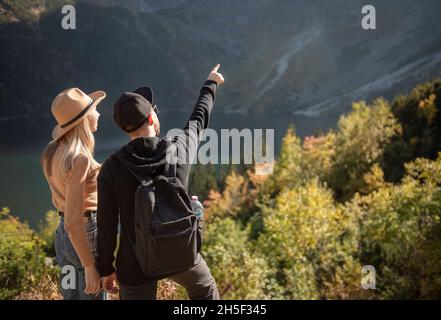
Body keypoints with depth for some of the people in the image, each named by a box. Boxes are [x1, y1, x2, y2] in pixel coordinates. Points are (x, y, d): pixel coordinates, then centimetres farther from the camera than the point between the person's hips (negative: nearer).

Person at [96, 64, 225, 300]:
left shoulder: (111, 168, -17)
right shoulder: (179, 149, -13)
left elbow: (106, 226, -12)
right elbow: (199, 121, 8)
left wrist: (105, 269, 2)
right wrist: (211, 85, 27)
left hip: (137, 262, -1)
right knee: (205, 290, 31)